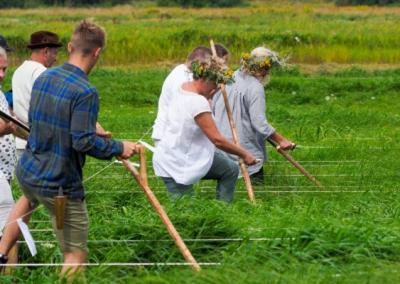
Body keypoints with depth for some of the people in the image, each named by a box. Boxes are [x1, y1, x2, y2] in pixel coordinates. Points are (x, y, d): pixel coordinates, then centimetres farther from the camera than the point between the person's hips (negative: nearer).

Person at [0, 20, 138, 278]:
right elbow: (84, 141, -26)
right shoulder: (85, 92, -22)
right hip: (61, 186, -8)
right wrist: (119, 148, -11)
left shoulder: (44, 78, 3)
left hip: (27, 172, 8)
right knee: (77, 256, 2)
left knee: (29, 201, 43)